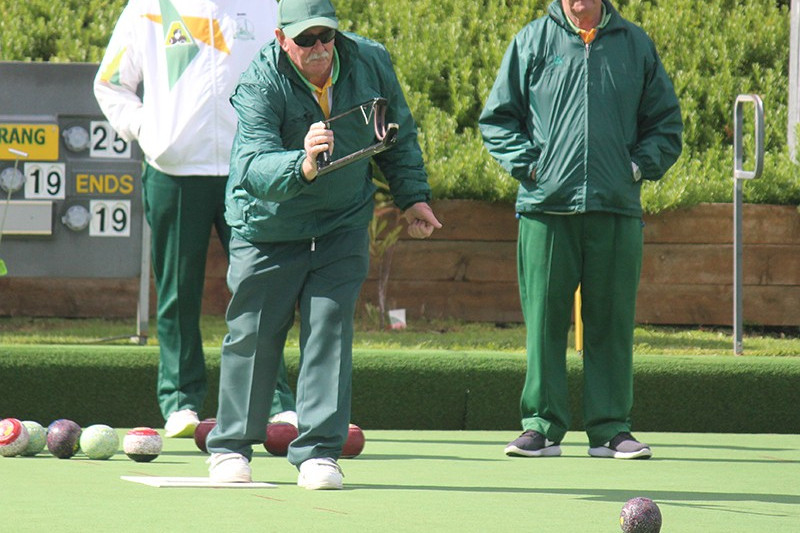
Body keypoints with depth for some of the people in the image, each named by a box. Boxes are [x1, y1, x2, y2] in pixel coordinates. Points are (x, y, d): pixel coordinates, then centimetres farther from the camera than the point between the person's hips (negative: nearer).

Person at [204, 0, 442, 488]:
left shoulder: (371, 62, -10)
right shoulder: (260, 85, -24)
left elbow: (399, 136, 9)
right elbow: (253, 166, -39)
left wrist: (413, 196, 9)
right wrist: (302, 167, -56)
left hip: (343, 228, 2)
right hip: (267, 229, -2)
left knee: (331, 330, -7)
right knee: (253, 335, 5)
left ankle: (319, 453, -3)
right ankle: (231, 447, 21)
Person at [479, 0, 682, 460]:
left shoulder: (635, 44, 12)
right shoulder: (532, 42, 8)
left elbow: (666, 122, 17)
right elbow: (497, 119, 11)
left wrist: (640, 166, 2)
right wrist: (528, 163, -2)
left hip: (617, 211, 1)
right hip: (547, 207, -1)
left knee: (612, 322, 3)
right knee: (544, 321, -1)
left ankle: (611, 427, 8)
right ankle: (542, 425, 5)